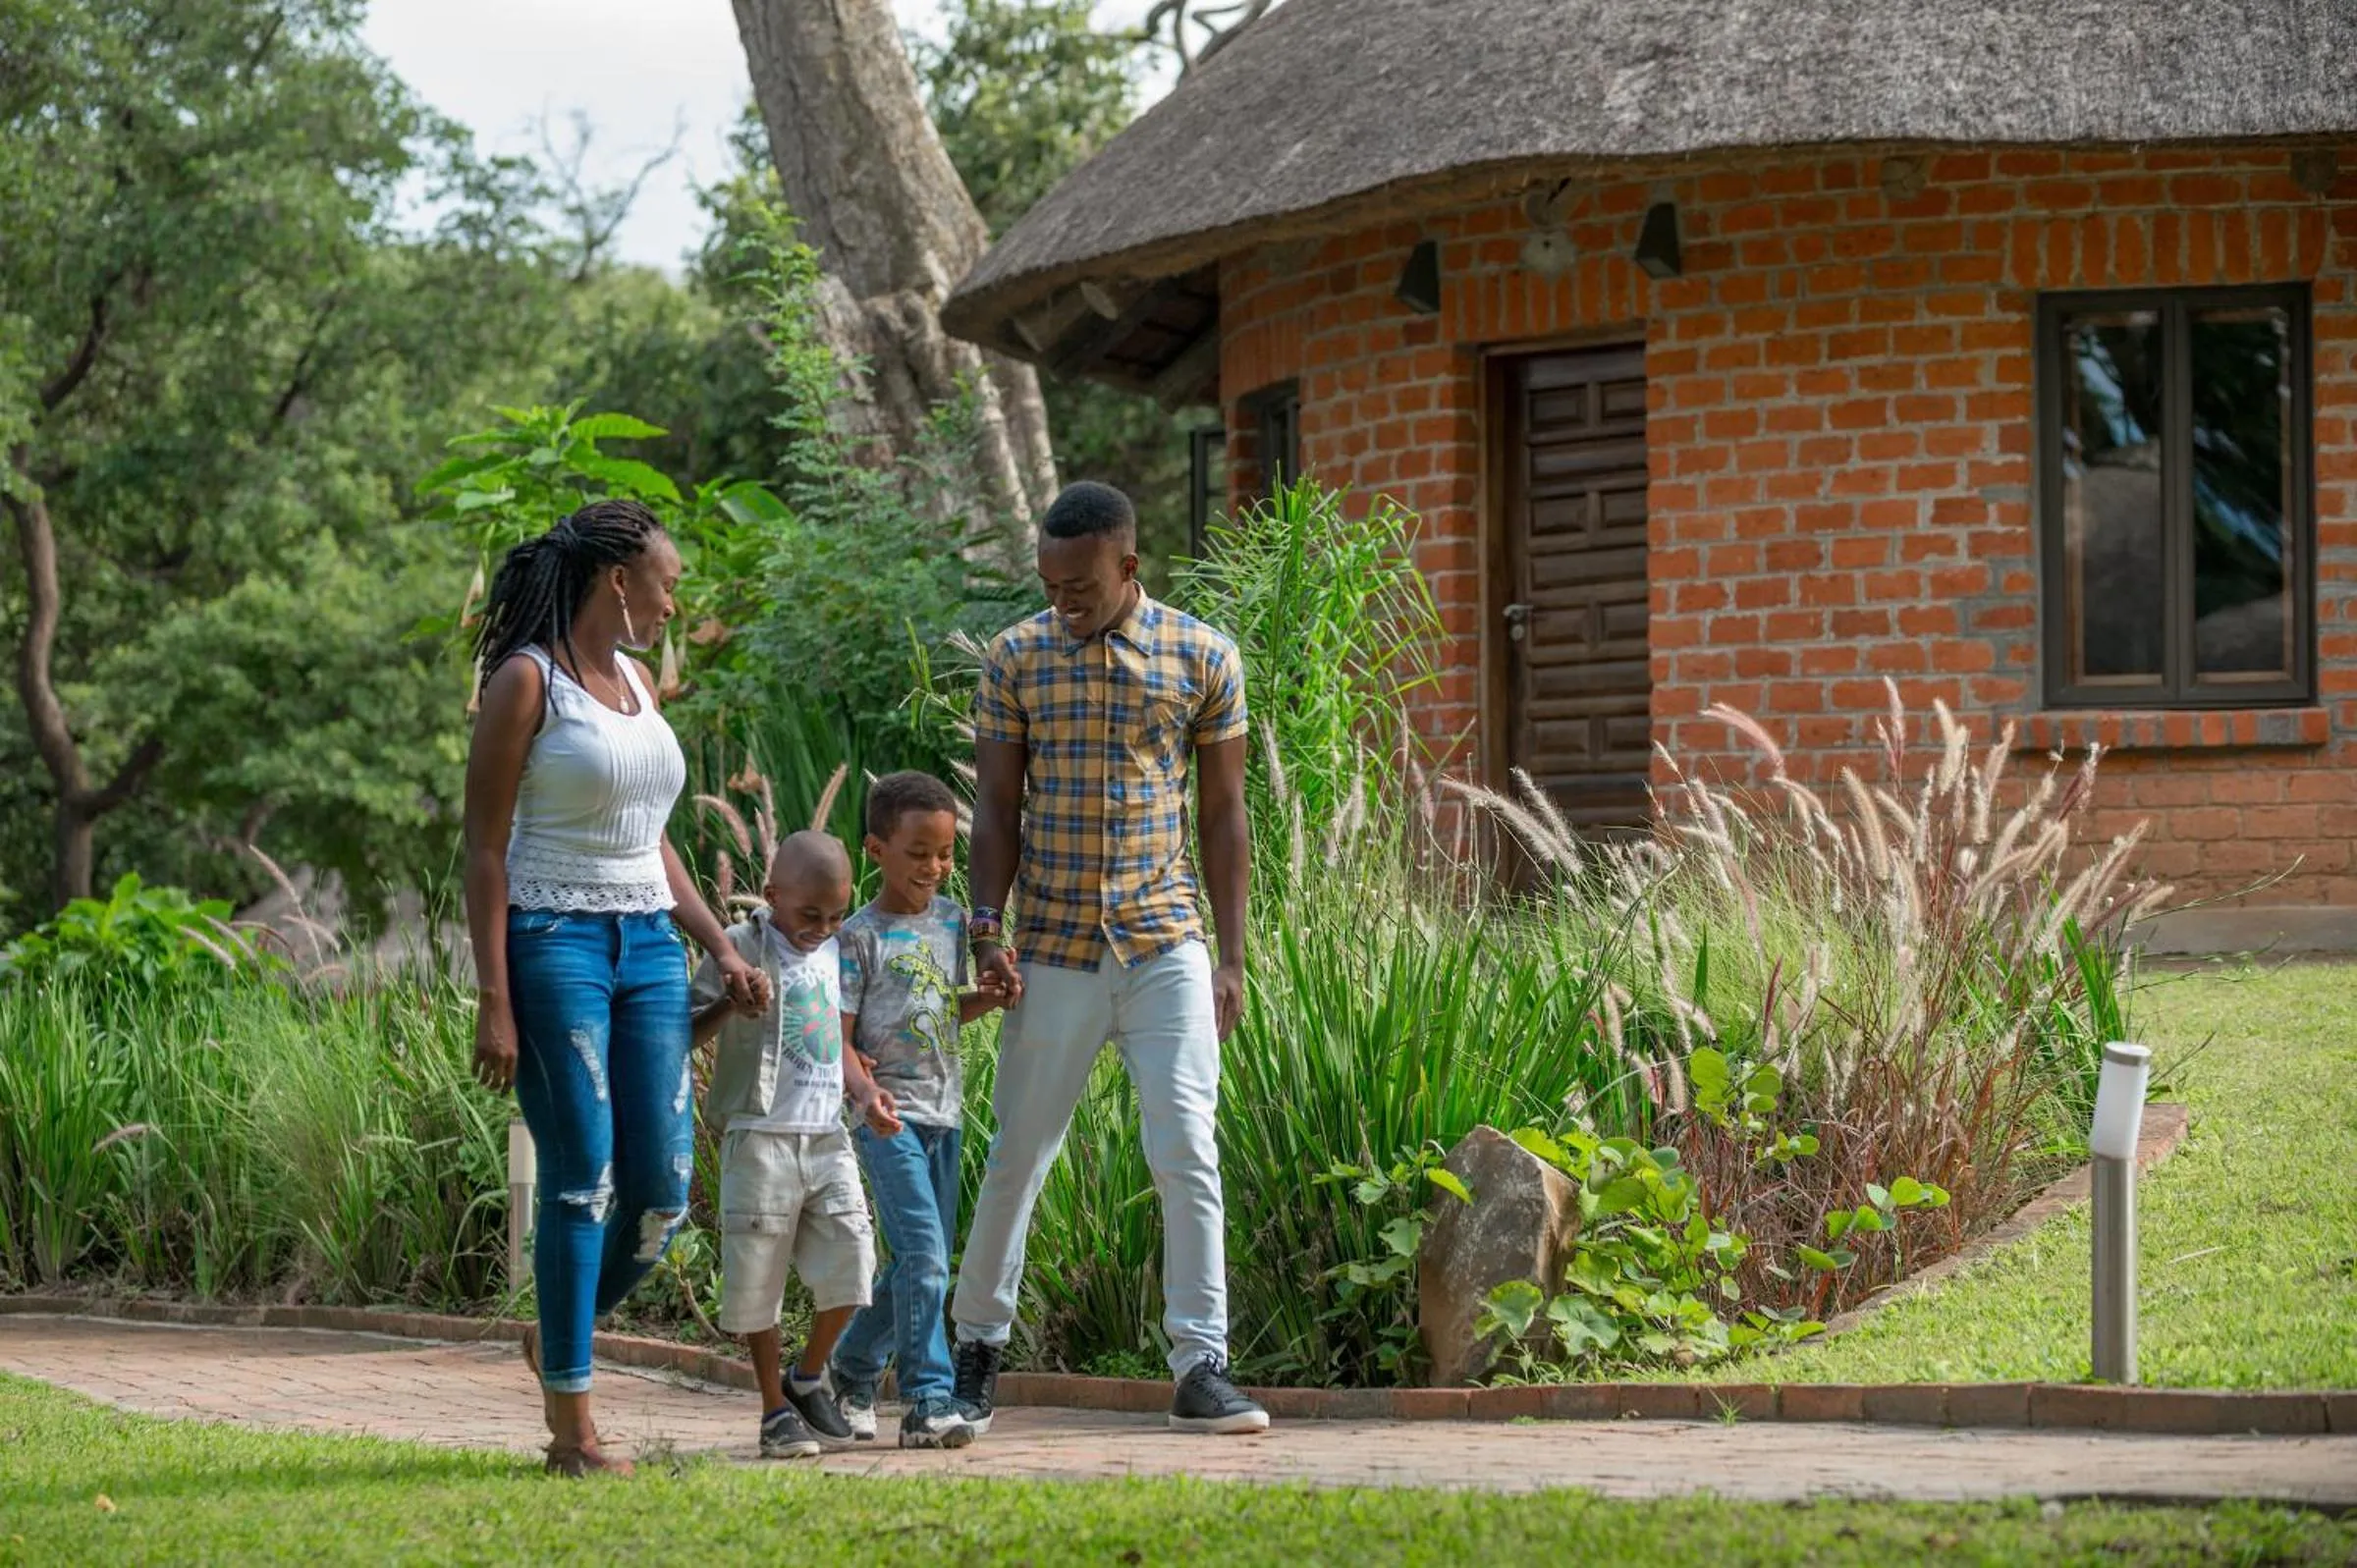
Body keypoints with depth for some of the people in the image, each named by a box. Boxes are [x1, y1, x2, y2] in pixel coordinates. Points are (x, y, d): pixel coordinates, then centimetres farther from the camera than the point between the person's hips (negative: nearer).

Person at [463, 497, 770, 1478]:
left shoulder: (637, 680, 16)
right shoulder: (526, 681, -6)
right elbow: (483, 849, -9)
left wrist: (720, 947, 15)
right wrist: (493, 1001, -15)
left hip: (649, 951, 7)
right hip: (553, 945, -7)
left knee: (662, 1192, 1)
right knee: (583, 1184, -8)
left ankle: (558, 1339, 26)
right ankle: (574, 1425, -2)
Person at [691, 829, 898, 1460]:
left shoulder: (831, 953, 15)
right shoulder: (740, 947, -5)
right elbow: (686, 1034, -8)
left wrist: (864, 1092, 8)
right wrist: (730, 1006, -27)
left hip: (827, 1138, 5)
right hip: (761, 1139, -5)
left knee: (850, 1258, -3)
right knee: (758, 1280, 0)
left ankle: (808, 1379, 19)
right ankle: (776, 1411, 12)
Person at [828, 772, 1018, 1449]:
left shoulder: (950, 920, 12)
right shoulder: (860, 937, -8)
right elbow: (837, 1037, -11)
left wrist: (987, 999, 5)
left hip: (944, 1114, 7)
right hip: (890, 1114, -7)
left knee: (924, 1262, 13)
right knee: (923, 1253, -16)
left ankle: (852, 1371, 30)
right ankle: (927, 1400, -16)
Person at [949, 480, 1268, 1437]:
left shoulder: (1202, 658, 0)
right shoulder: (1016, 659, 1)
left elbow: (1222, 817, 4)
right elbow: (996, 809, 3)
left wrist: (1230, 956, 1)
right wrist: (987, 929, -9)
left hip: (1165, 944, 0)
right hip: (1053, 953, 0)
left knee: (1188, 1154, -7)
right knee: (1017, 1157, 6)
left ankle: (1201, 1368, -4)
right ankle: (977, 1345, 22)